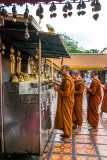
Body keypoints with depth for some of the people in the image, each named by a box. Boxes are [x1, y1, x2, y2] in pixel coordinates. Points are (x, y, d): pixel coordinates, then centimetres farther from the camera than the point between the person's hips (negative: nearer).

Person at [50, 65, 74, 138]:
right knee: (66, 117, 18)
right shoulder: (68, 78, 10)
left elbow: (66, 93, -28)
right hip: (65, 101, 10)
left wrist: (57, 89, -17)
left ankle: (67, 134, 18)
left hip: (66, 102, -10)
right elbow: (63, 87, 22)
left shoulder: (67, 80, -23)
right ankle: (67, 132, 31)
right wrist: (55, 82, 16)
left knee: (66, 117, 3)